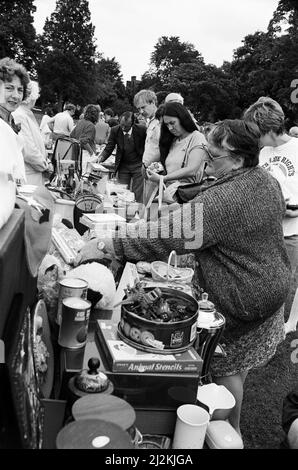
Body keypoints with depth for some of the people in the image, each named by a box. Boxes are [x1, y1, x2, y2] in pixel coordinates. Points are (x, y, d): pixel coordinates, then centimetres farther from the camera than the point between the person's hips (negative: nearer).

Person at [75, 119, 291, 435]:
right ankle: (232, 417, 47)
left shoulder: (221, 201, -33)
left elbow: (166, 235, -35)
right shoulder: (266, 180, -4)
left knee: (226, 367, 13)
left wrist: (106, 245, -30)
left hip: (243, 300, -9)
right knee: (240, 358, 26)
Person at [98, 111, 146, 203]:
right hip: (123, 166, 2)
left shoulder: (142, 130, -13)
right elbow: (108, 149, -3)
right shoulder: (115, 130, -8)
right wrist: (100, 158, -22)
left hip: (138, 165, -2)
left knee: (137, 196, -3)